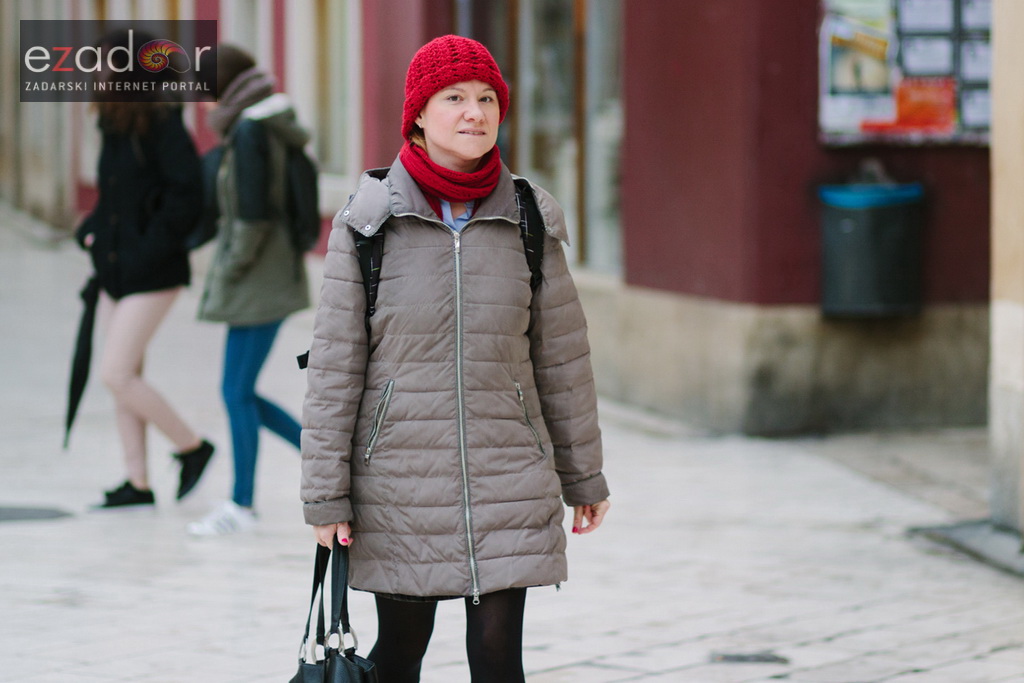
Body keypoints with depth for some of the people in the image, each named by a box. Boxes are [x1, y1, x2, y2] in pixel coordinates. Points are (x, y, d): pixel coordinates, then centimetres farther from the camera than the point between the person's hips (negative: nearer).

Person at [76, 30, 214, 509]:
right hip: (115, 270, 9)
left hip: (150, 273, -9)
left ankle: (191, 447, 6)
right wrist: (91, 232, 5)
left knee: (116, 374, -11)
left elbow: (187, 195, -21)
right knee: (123, 379, 9)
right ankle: (137, 483, 16)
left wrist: (150, 249, -19)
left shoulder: (163, 128, -16)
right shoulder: (115, 127, 10)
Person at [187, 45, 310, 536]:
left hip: (259, 286, -10)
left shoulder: (250, 131, -16)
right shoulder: (274, 127, 13)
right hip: (264, 283, 10)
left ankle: (241, 505, 4)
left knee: (237, 392, -3)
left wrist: (231, 271, -13)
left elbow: (254, 213, -23)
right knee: (240, 393, 13)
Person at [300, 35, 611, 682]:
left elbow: (561, 357, 9)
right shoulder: (369, 221, -5)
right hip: (399, 478, -1)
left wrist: (584, 476, 14)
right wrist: (325, 492, -4)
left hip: (509, 479, 1)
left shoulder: (529, 221, 1)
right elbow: (334, 365, -2)